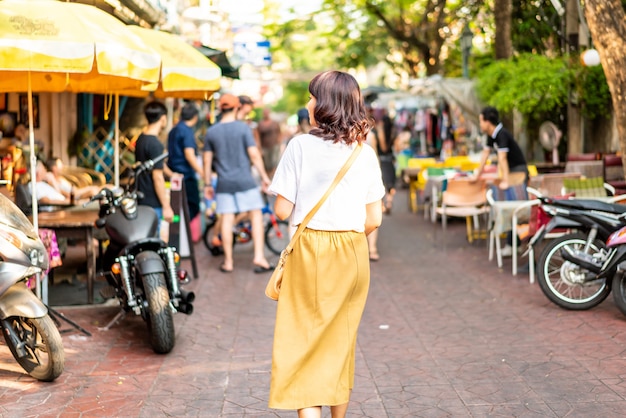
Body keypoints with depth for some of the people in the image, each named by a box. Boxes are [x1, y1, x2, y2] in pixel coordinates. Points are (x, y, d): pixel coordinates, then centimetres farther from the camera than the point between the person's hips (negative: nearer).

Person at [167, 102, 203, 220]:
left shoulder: (173, 130, 17)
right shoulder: (187, 131, -12)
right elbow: (189, 155, -21)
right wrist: (203, 174, -23)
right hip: (187, 177, -9)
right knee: (193, 208, -6)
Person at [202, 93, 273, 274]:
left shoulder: (211, 132, 4)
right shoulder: (242, 127, -5)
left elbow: (207, 161, 7)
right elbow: (254, 154, -8)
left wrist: (207, 184, 15)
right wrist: (264, 176, 0)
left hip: (224, 183, 3)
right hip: (244, 181, -3)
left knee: (227, 220, 5)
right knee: (256, 215, 5)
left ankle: (228, 261, 11)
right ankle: (259, 256, -1)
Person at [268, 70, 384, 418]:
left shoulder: (302, 145, -9)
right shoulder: (365, 152, 3)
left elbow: (282, 209, -9)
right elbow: (374, 219, 3)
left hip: (310, 250, -4)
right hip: (354, 255, 4)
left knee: (301, 344, 2)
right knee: (341, 342, 18)